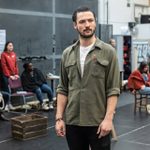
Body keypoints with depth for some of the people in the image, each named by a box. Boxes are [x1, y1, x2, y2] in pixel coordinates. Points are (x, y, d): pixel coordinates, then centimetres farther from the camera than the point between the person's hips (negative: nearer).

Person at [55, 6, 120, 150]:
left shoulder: (108, 52, -4)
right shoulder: (67, 54, 7)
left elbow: (113, 89, -7)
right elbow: (62, 89, 7)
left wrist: (108, 118, -14)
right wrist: (59, 117, 1)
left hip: (98, 122, -3)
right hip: (72, 122, 3)